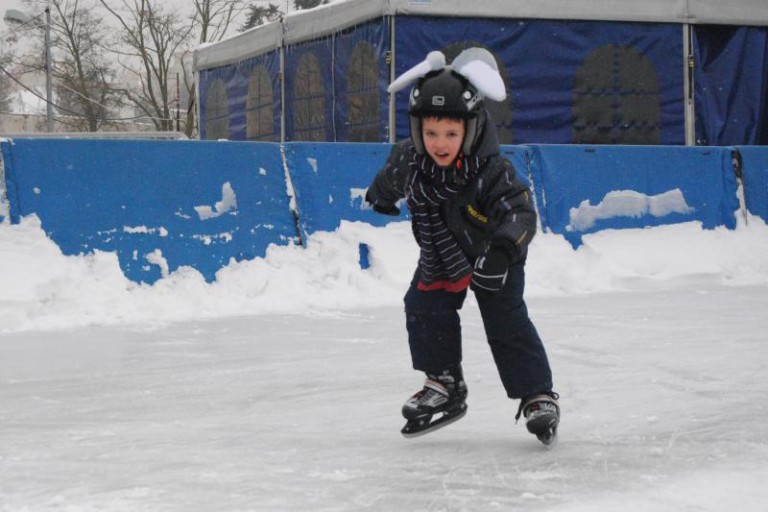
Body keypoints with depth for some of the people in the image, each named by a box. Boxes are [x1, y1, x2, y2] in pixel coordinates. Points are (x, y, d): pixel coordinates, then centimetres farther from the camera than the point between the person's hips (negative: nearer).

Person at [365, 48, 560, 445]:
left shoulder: (492, 172, -36)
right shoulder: (408, 161, -21)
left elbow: (520, 212, -44)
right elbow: (393, 174, 4)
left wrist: (502, 249, -63)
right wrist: (380, 194, 28)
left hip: (494, 259, -5)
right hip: (440, 256, 5)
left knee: (507, 324, -8)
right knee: (423, 307, -2)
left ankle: (538, 397, 1)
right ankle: (444, 385, 12)